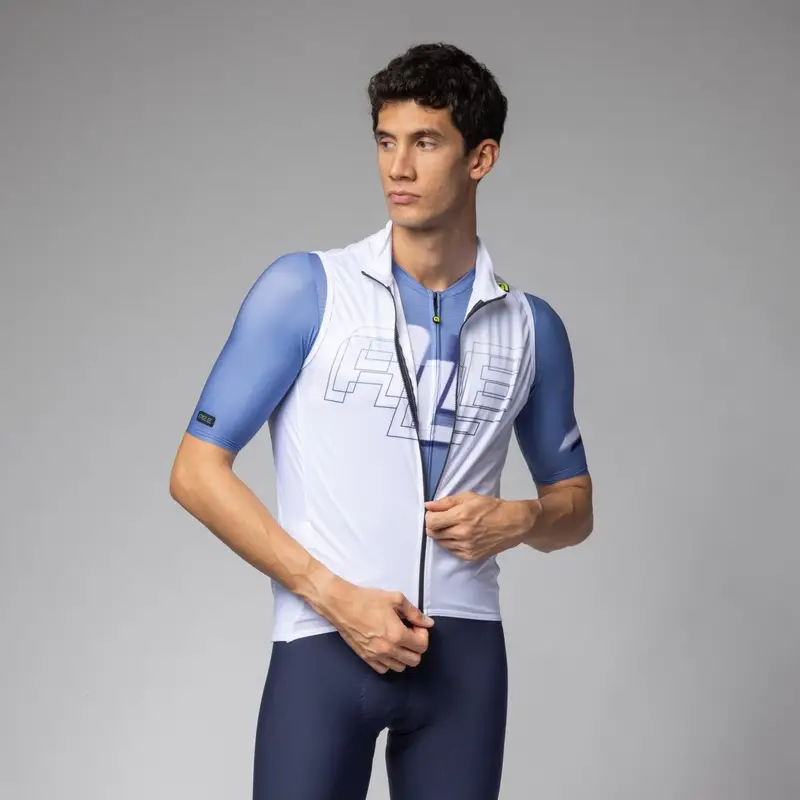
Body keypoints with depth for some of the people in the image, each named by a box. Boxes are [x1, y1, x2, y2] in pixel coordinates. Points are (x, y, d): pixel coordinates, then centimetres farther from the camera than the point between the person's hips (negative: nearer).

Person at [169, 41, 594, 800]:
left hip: (464, 650, 3)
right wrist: (334, 595, -11)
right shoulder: (305, 288, -1)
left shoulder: (530, 327, 8)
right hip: (324, 644, -3)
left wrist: (520, 520, -5)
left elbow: (575, 504, 19)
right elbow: (197, 470, -4)